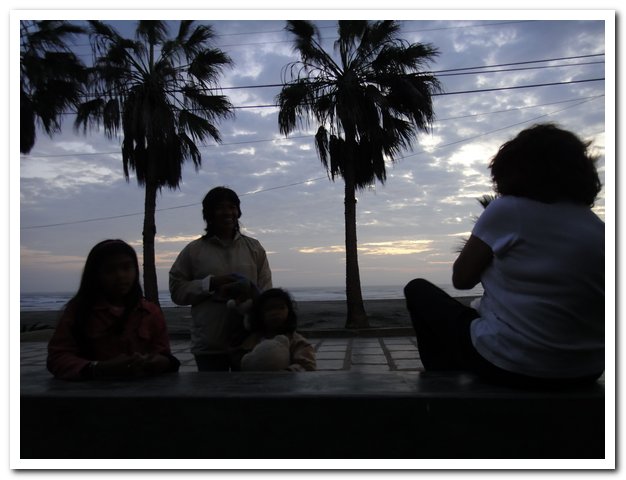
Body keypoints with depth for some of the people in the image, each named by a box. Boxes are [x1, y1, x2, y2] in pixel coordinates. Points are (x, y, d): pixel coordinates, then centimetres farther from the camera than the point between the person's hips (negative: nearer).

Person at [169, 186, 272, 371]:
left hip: (249, 342, 2)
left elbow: (266, 291, 7)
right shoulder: (193, 250, 5)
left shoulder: (254, 247, 10)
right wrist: (210, 283, -12)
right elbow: (177, 290, 1)